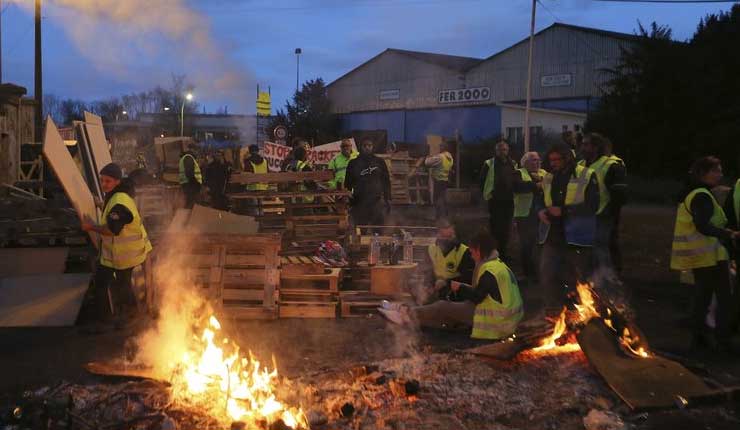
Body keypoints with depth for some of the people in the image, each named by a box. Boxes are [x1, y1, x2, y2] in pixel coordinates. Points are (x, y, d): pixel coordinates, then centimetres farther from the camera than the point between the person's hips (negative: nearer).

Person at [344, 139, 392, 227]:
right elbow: (348, 183, 13)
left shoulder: (379, 162, 12)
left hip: (377, 200, 0)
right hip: (359, 202, 0)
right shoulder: (353, 163, 11)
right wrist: (348, 203, 8)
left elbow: (386, 181, 14)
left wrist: (388, 199, 6)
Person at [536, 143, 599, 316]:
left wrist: (563, 210, -19)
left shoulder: (587, 176, -6)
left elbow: (592, 205, -14)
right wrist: (540, 211, -3)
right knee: (546, 273, 0)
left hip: (576, 237, -5)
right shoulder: (548, 178, 12)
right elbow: (539, 199, 21)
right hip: (552, 235, 5)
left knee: (579, 276, 7)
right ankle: (553, 311, 14)